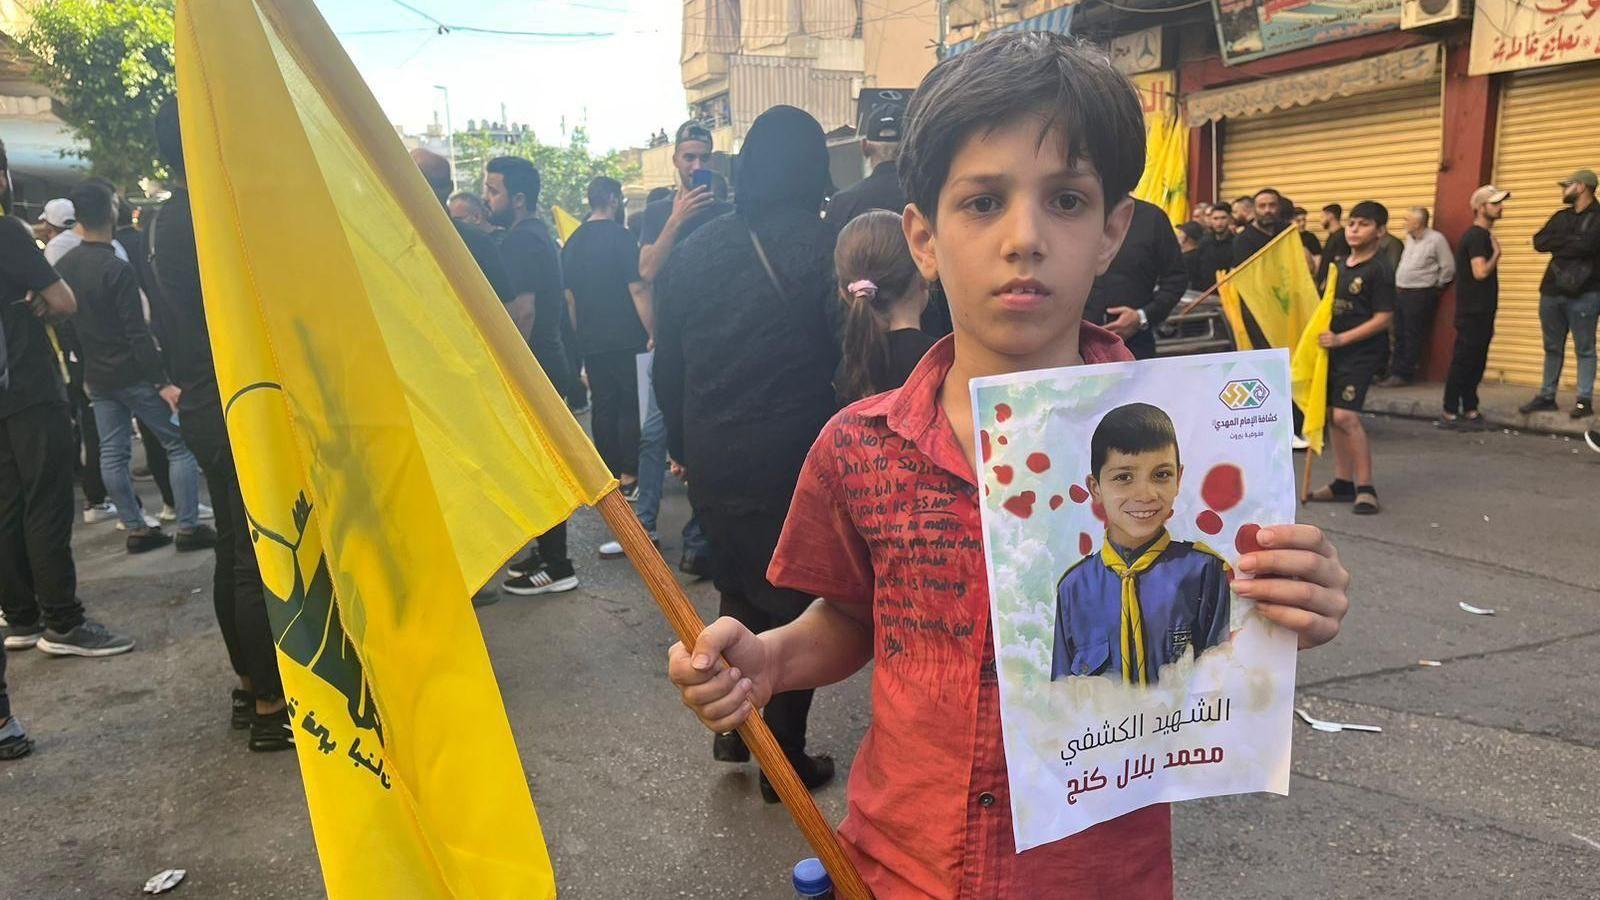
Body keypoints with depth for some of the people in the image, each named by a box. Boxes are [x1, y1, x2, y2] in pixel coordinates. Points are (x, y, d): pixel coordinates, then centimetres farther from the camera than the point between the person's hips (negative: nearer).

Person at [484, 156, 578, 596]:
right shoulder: (539, 235, 16)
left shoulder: (520, 242, -15)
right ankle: (546, 551, 27)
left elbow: (522, 311, -23)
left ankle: (556, 567, 3)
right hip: (548, 366, 10)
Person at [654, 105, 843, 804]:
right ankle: (783, 758, 21)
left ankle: (732, 729, 34)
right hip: (794, 460, -4)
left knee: (738, 591, 23)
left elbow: (667, 367, 8)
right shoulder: (824, 247, -12)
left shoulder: (693, 250, 2)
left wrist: (683, 446, 19)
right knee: (794, 606, 10)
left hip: (712, 461, 5)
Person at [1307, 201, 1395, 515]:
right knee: (1334, 416, 10)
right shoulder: (1340, 265, 13)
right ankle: (1343, 483, 20)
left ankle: (1365, 488, -7)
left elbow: (1383, 318, -15)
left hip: (1362, 351, -8)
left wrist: (1341, 338, -19)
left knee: (1346, 416, -17)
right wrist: (1322, 334, 8)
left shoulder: (1379, 270, -10)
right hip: (1335, 350, 8)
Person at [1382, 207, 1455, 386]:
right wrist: (1398, 284, 15)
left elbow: (1448, 267, -9)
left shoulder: (1436, 239, -10)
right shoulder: (1409, 239, 12)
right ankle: (1395, 371, 16)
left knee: (1413, 337, -2)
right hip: (1401, 292, 7)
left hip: (1420, 295, -7)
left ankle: (1403, 374, 1)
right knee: (1399, 335, 10)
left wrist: (1435, 285, 0)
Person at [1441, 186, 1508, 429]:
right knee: (1463, 362, -6)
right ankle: (1449, 414, -1)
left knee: (1475, 363, 11)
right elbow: (1481, 272, -25)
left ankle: (1469, 410, 17)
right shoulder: (1477, 236, -15)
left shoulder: (1482, 235, 16)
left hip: (1480, 312, 10)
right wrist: (1496, 252, -10)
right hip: (1473, 313, -10)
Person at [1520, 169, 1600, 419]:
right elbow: (1539, 242, 1)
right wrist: (1570, 242, -10)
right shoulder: (1561, 216, 15)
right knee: (1552, 348, 12)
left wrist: (1558, 244, -6)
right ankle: (1547, 396, 18)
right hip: (1552, 291, 6)